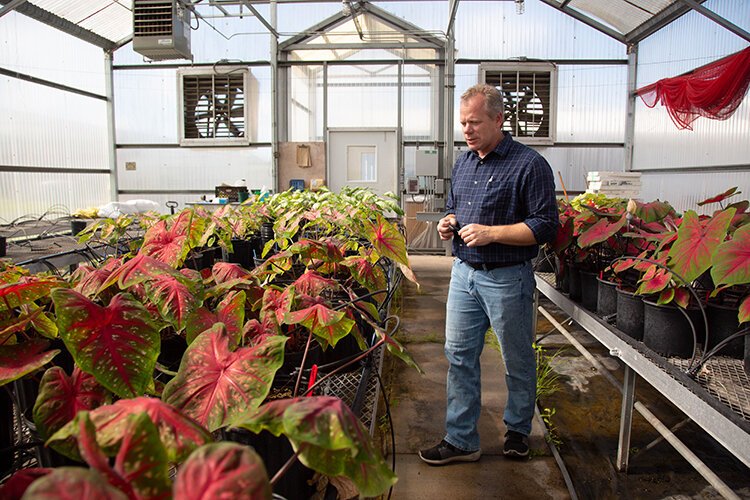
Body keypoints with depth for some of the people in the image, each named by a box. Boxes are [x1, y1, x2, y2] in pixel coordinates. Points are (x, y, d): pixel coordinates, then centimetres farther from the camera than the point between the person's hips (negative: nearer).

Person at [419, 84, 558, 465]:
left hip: (507, 278, -6)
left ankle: (518, 429, 35)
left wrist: (491, 233, -22)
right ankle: (461, 440, 20)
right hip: (464, 272, 6)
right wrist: (448, 222, 0)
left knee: (518, 360, 12)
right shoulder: (464, 162, 11)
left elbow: (546, 226, -15)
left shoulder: (529, 164, -12)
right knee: (459, 355, 8)